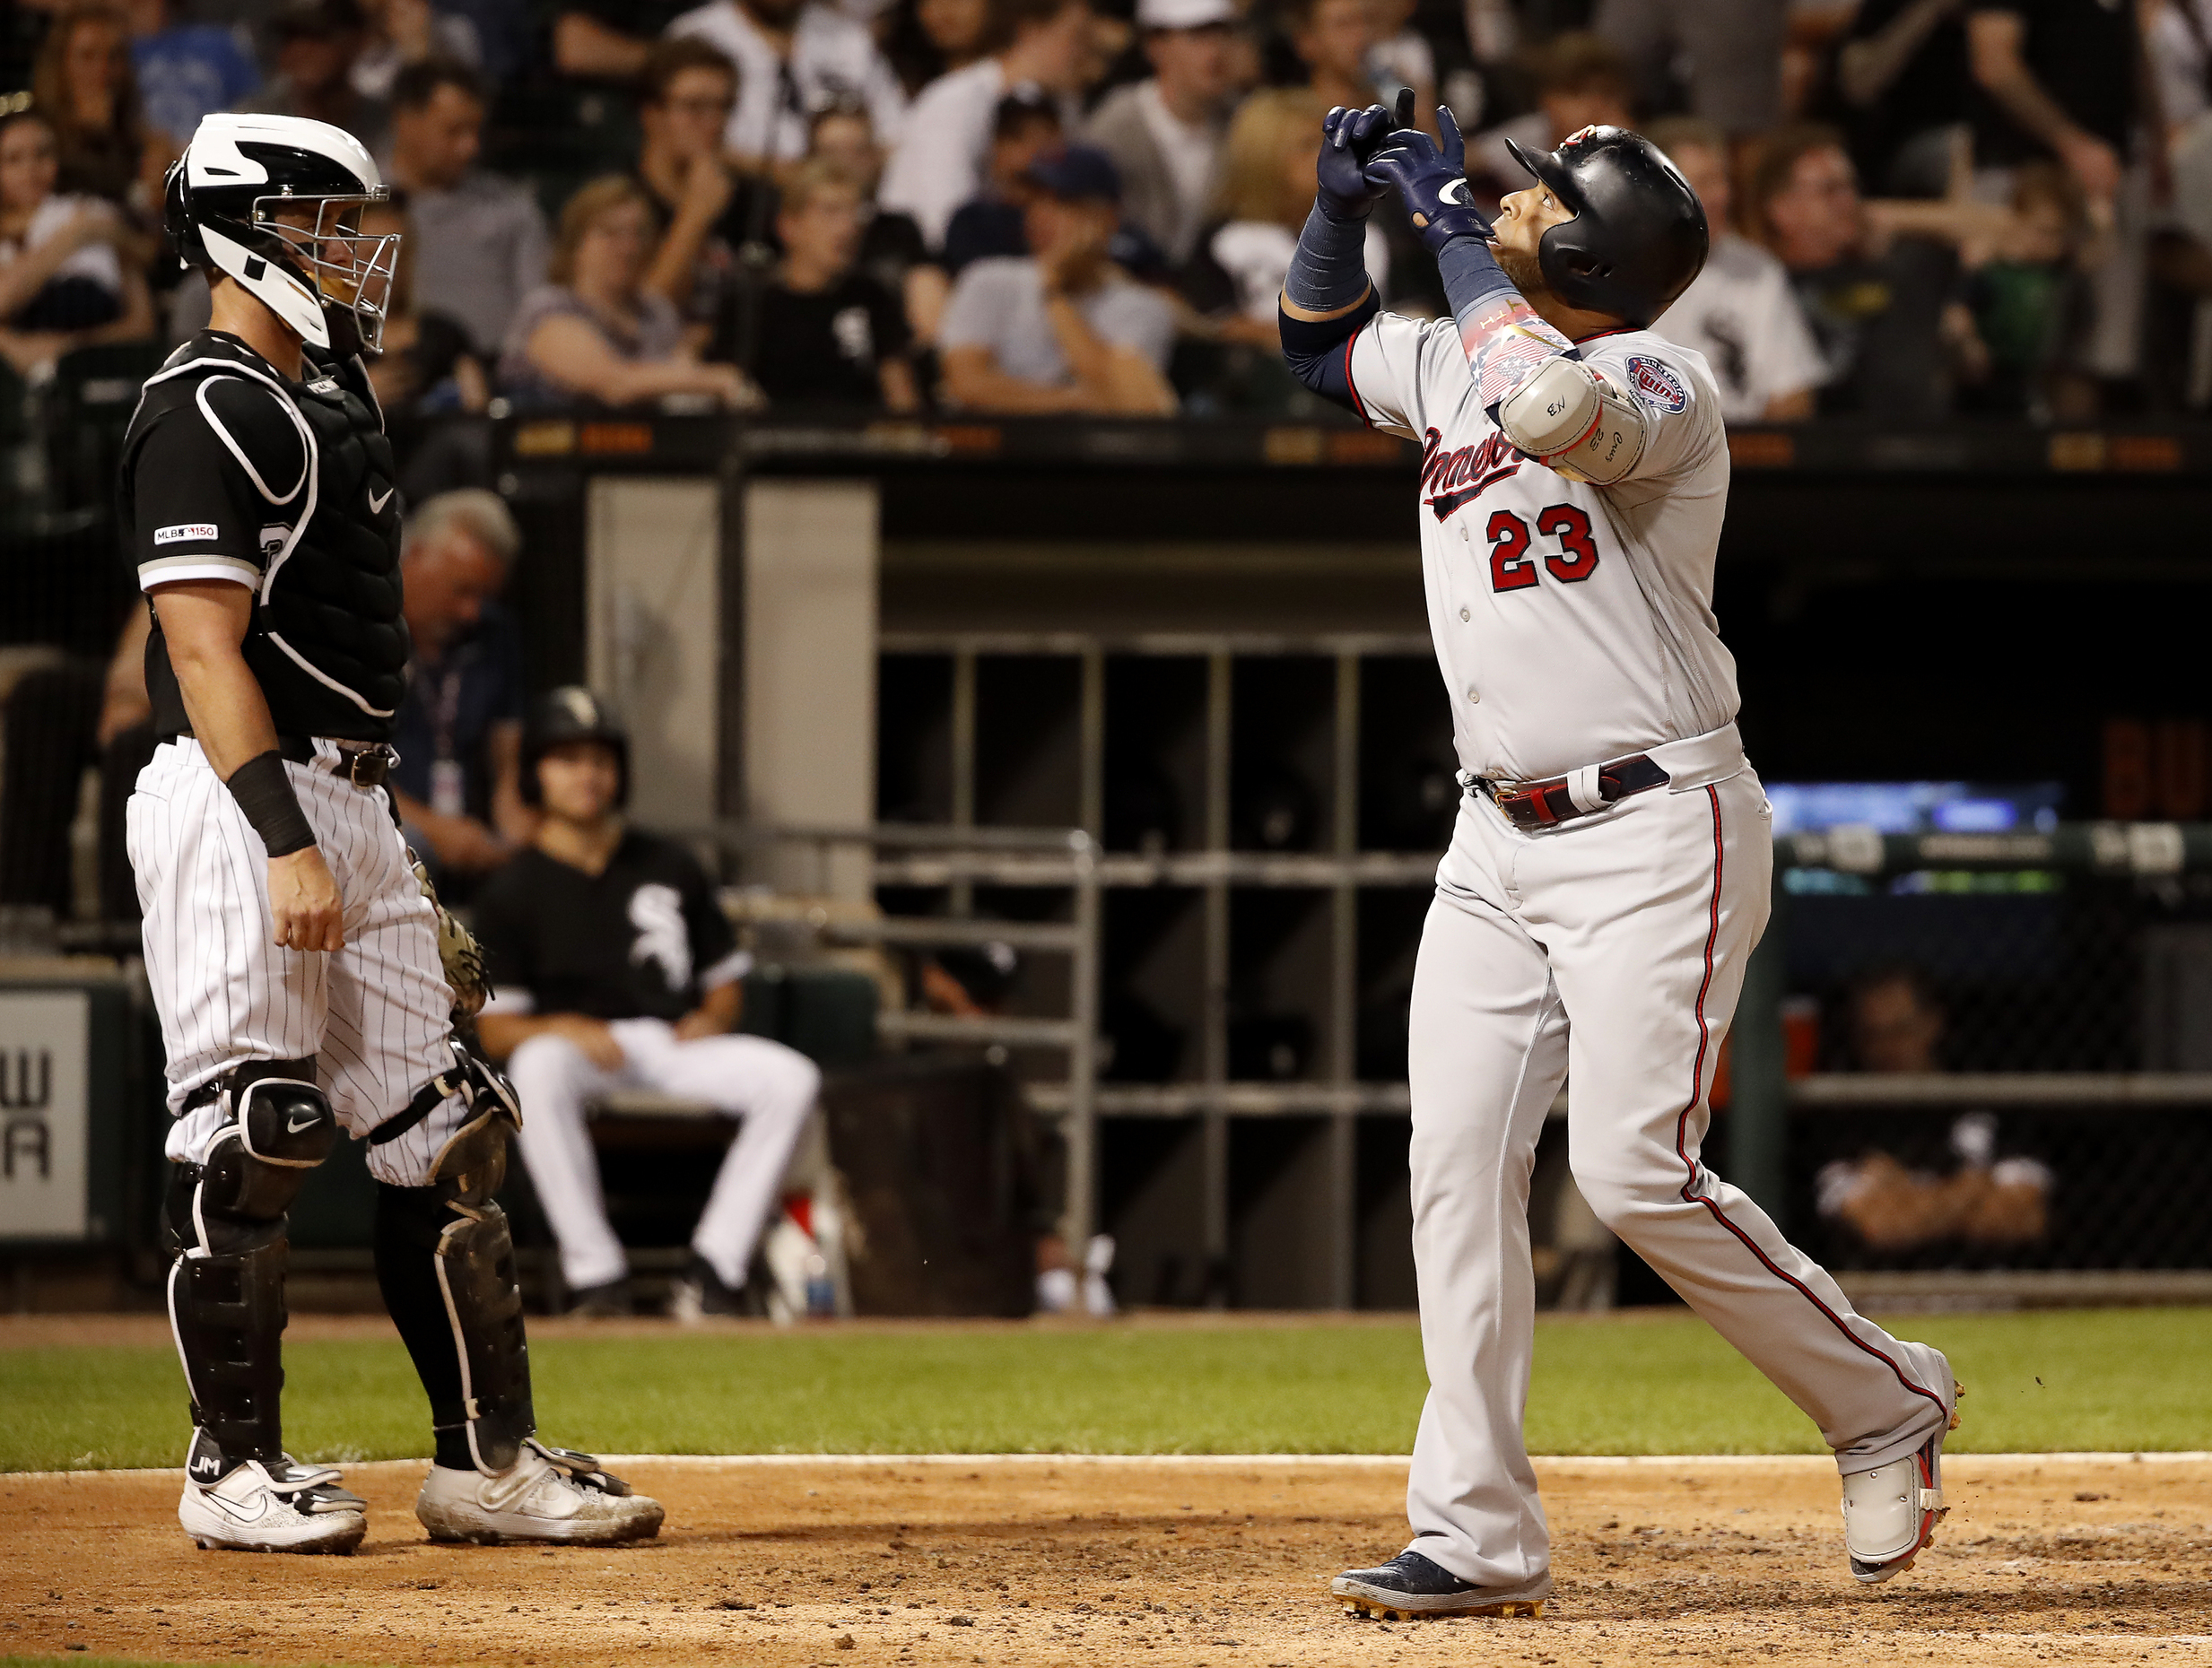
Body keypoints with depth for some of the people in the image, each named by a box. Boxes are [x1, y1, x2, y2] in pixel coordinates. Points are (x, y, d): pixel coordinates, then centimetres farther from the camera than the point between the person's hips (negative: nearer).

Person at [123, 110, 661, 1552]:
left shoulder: (328, 402, 19)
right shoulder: (207, 412, -11)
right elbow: (204, 649, -19)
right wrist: (288, 843, -26)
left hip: (350, 804, 10)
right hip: (240, 800, -10)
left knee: (446, 1132, 8)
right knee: (248, 1139, -7)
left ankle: (489, 1460, 11)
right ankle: (235, 1469, 0)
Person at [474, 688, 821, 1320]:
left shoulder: (669, 866, 17)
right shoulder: (513, 889, 6)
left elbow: (727, 979, 20)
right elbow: (495, 1029, 0)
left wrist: (711, 1017, -2)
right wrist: (564, 1029, -19)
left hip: (677, 1044, 3)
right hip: (576, 1045, -3)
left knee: (791, 1077, -23)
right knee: (537, 1068, -39)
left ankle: (714, 1269, -24)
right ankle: (596, 1274, -36)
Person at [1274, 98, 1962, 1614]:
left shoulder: (1658, 384, -15)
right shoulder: (1461, 358, 10)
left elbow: (1550, 407, -37)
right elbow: (1321, 344, 28)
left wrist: (1451, 215, -25)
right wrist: (1343, 200, 8)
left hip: (1656, 829, -8)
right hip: (1500, 840, 8)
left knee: (1638, 1174, -14)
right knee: (1457, 1163, -2)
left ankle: (1884, 1405, 7)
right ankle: (1480, 1536, -1)